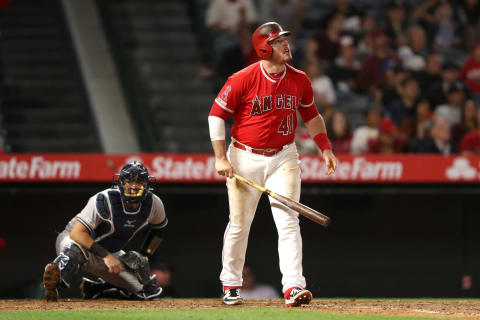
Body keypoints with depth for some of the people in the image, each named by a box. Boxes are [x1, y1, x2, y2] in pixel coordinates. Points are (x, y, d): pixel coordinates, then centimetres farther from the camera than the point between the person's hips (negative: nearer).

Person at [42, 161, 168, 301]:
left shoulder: (153, 204, -12)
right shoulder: (104, 200, -29)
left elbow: (158, 229, 12)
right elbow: (77, 233, -35)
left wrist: (143, 257, 2)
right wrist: (106, 256, -42)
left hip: (109, 253, 7)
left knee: (148, 291, 0)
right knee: (77, 247, -44)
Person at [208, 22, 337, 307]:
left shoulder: (300, 80, 0)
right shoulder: (244, 79, -13)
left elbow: (311, 115, 15)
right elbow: (217, 114, -8)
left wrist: (326, 149, 7)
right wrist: (221, 158, -13)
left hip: (283, 158, 2)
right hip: (245, 158, -2)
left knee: (288, 222, -10)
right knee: (239, 225, 6)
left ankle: (293, 286, -16)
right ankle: (231, 284, 23)